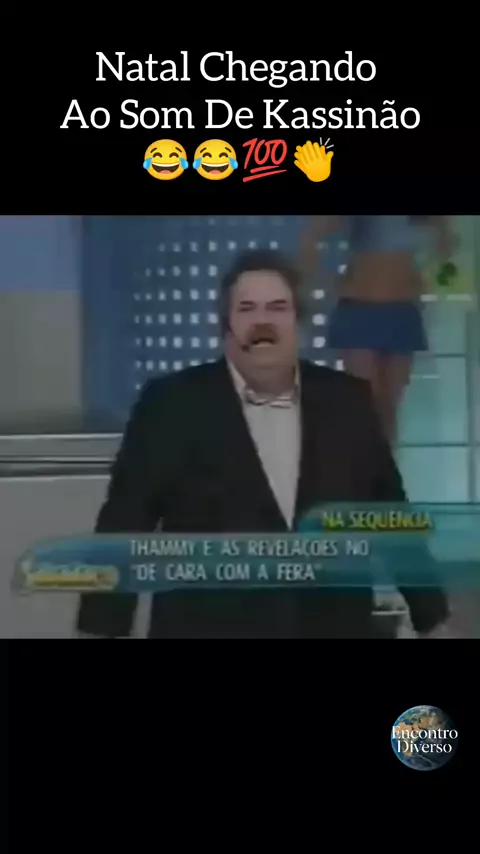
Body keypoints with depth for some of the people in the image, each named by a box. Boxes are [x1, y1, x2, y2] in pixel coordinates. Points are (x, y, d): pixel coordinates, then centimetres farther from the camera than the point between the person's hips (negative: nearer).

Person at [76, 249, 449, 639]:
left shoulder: (346, 401, 4)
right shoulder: (171, 404, -5)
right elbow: (125, 523, -5)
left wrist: (432, 615, 12)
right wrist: (102, 628, -9)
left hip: (334, 628, 3)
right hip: (208, 628, -2)